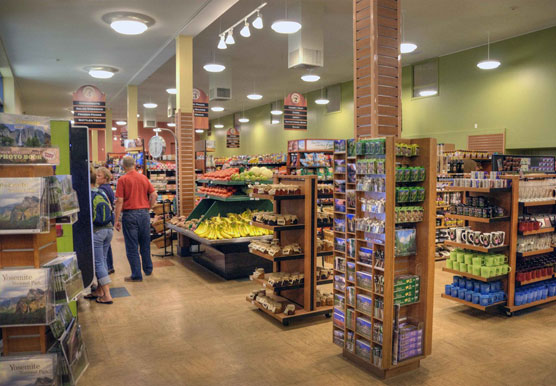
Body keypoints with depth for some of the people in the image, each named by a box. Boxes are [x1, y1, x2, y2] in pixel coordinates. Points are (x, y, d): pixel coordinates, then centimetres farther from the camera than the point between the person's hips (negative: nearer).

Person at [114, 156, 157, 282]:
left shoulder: (122, 180, -7)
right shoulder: (144, 178, 5)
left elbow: (119, 201, -10)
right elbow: (154, 195, 3)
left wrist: (117, 220, -7)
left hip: (129, 214, -4)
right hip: (144, 213, 4)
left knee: (132, 247, 4)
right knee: (145, 244, 18)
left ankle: (136, 275, 8)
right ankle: (148, 269, 30)